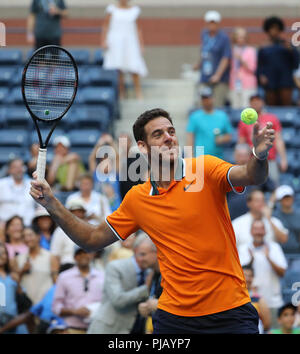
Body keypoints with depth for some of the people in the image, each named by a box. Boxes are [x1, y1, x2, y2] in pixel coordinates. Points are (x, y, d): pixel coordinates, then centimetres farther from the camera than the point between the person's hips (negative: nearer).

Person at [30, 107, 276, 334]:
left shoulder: (205, 169, -5)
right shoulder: (136, 199, 6)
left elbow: (251, 176, -23)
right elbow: (93, 239, 16)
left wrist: (259, 155, -46)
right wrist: (52, 204, 5)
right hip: (174, 315, 3)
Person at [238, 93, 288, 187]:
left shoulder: (272, 119, 9)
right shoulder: (244, 122, 10)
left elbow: (278, 140, 6)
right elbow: (241, 144, 12)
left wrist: (283, 159, -1)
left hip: (270, 161, 0)